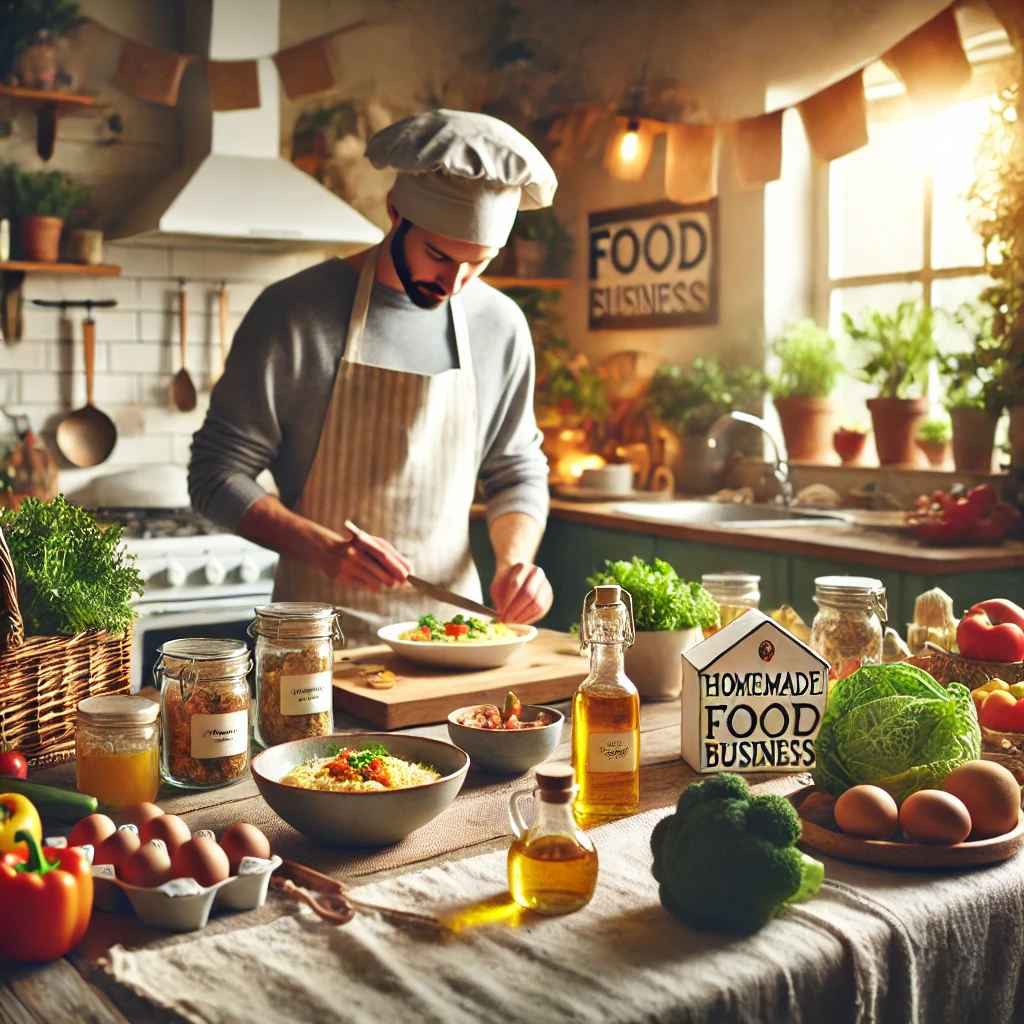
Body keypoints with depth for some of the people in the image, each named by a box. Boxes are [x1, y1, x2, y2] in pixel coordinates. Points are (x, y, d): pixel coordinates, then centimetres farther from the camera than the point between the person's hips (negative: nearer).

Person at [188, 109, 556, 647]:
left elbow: (516, 473, 14)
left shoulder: (501, 325, 4)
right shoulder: (293, 313, -8)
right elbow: (216, 473, -5)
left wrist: (515, 559, -6)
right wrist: (325, 549, -20)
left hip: (451, 627, 4)